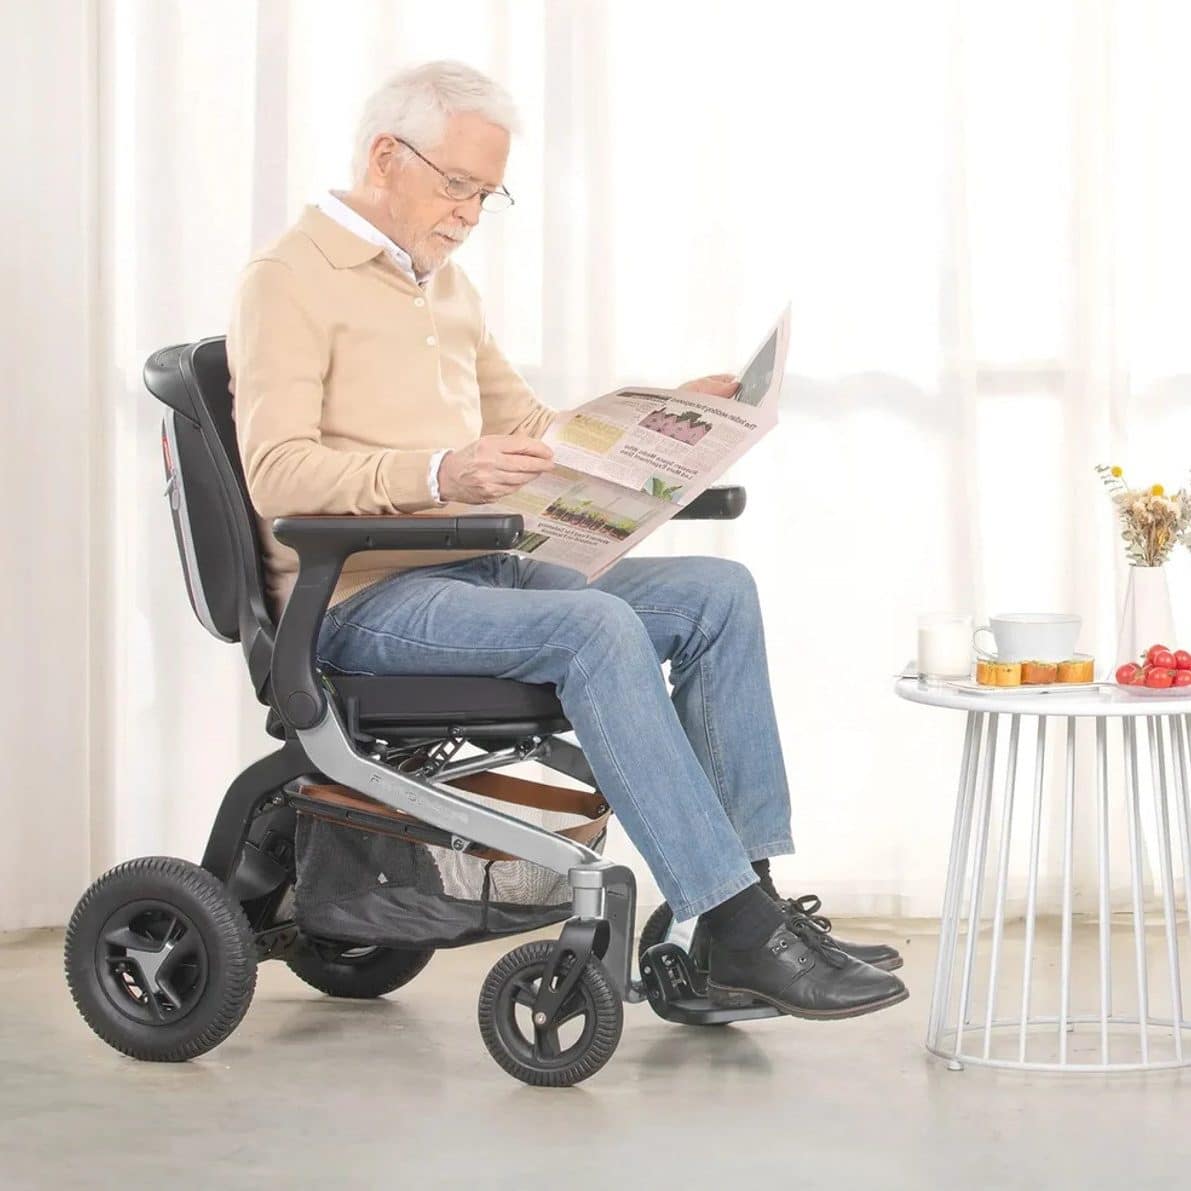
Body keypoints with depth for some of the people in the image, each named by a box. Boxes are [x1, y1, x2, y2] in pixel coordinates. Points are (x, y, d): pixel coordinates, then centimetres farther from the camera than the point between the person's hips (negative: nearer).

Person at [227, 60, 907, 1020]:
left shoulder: (445, 285, 22)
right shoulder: (290, 281, -5)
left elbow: (531, 432, 28)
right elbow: (278, 473, -18)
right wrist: (438, 474, -32)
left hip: (474, 572, 9)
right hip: (363, 599, -9)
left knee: (717, 592, -8)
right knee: (597, 627, -32)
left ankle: (747, 902, -14)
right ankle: (741, 930, -32)